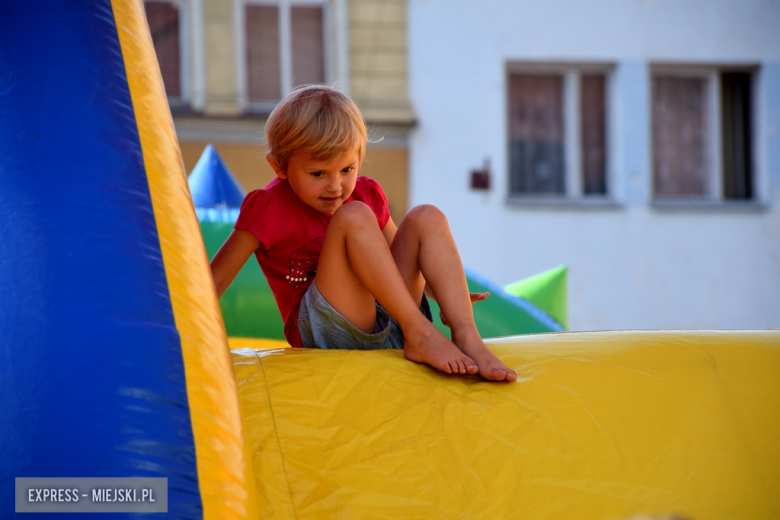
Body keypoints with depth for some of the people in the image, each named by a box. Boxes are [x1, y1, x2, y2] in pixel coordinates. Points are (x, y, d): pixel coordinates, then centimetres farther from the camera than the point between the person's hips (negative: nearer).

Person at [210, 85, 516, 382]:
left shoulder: (365, 195, 12)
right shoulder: (269, 209, -6)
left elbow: (403, 260, 22)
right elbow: (215, 280, -5)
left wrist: (443, 293, 3)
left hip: (388, 322, 6)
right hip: (325, 334, -6)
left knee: (426, 218, -8)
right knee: (353, 217, -25)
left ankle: (467, 338, -23)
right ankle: (420, 335, -27)